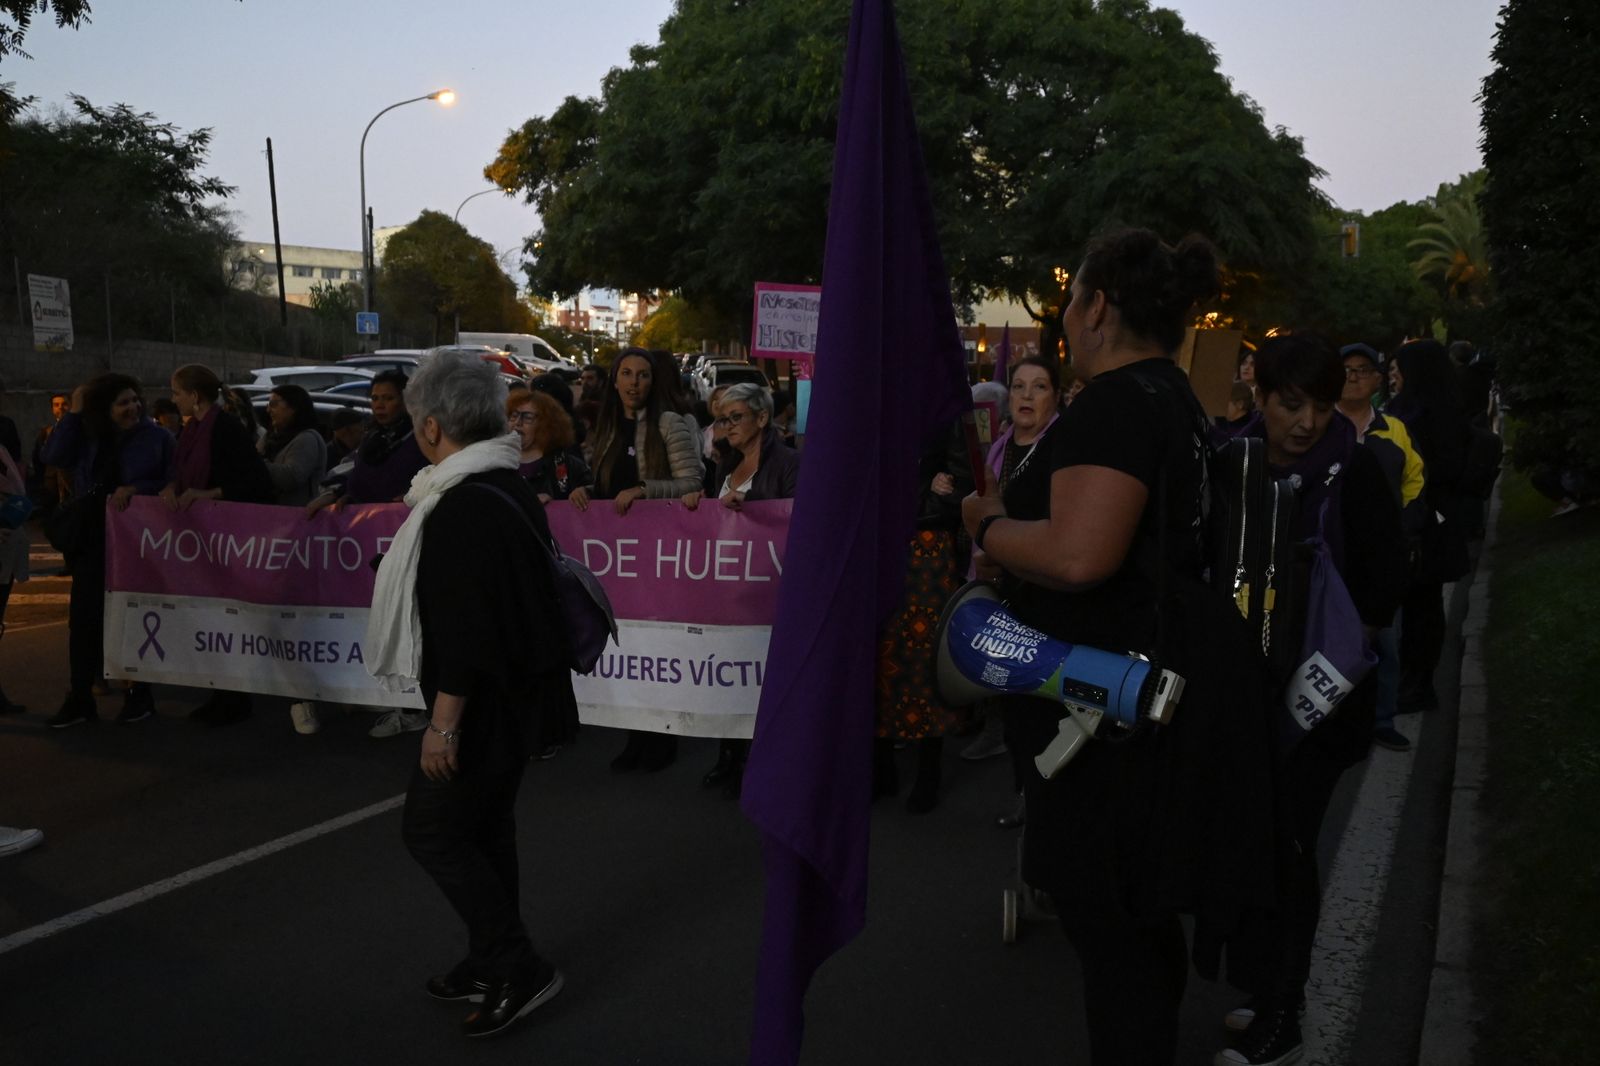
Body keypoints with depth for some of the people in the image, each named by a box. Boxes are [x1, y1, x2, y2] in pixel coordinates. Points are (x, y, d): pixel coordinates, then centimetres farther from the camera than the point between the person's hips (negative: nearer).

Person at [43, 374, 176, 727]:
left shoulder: (157, 437, -4)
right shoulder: (88, 437, 6)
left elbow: (174, 485, -6)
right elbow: (54, 456, -9)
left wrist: (135, 489, -21)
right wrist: (73, 413, -10)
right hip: (93, 539, 3)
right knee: (83, 616, 1)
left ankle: (139, 693, 19)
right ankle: (79, 697, 9)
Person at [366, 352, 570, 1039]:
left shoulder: (464, 507, -22)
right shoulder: (509, 488, 9)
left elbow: (462, 627, -26)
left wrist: (443, 724, -22)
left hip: (485, 703, -10)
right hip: (516, 693, 10)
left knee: (432, 829, 0)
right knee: (486, 827, 18)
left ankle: (517, 969, 6)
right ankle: (491, 965, 30)